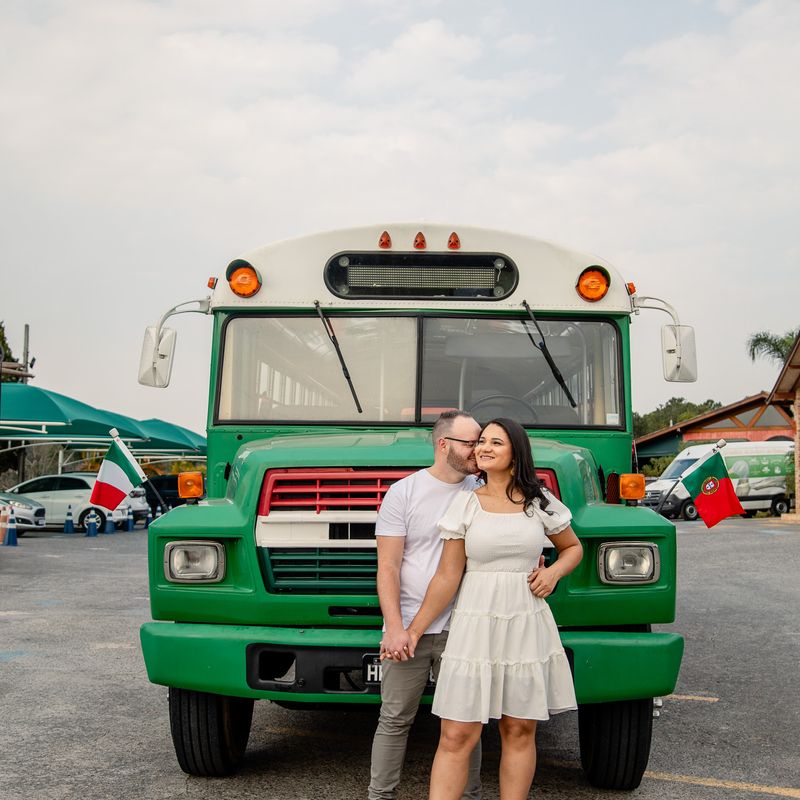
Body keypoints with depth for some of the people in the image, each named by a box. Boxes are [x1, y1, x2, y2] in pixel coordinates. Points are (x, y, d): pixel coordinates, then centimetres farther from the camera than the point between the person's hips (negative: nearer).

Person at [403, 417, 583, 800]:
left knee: (519, 730, 9)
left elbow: (573, 547, 20)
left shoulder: (540, 502, 4)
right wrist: (414, 629, -1)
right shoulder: (465, 503, 0)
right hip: (475, 625, -1)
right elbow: (447, 577, 1)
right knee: (456, 737, -4)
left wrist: (553, 571, -1)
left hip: (528, 626, 2)